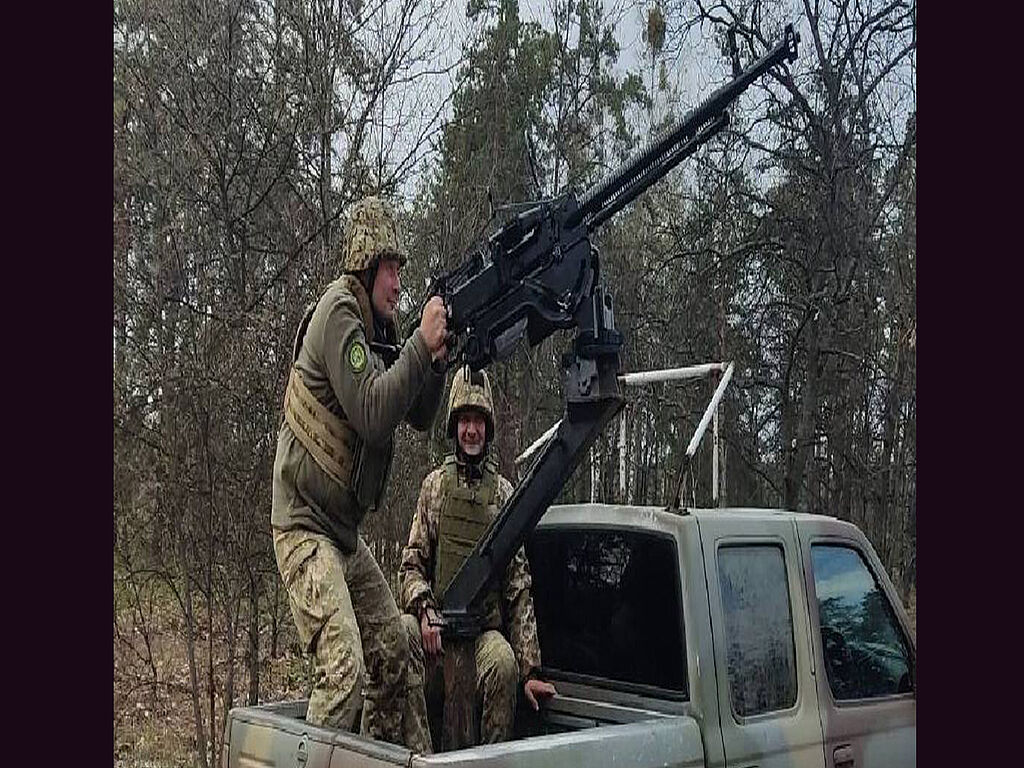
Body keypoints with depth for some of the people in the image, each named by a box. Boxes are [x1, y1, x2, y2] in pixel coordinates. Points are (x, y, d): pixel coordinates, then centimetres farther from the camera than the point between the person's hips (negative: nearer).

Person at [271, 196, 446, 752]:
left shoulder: (379, 329, 10)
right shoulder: (338, 312, -16)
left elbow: (421, 417, 11)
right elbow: (372, 414, -27)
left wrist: (438, 358, -6)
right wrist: (422, 344, -24)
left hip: (345, 533, 9)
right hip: (304, 528, -9)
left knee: (394, 655, 12)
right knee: (344, 669, -18)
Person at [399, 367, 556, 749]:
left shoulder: (503, 493, 9)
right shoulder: (434, 484, 11)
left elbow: (519, 588, 6)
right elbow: (411, 565, 11)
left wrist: (530, 669, -1)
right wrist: (424, 609, -13)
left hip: (487, 629, -1)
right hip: (437, 630, 1)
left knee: (503, 661, -34)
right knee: (400, 630, -31)